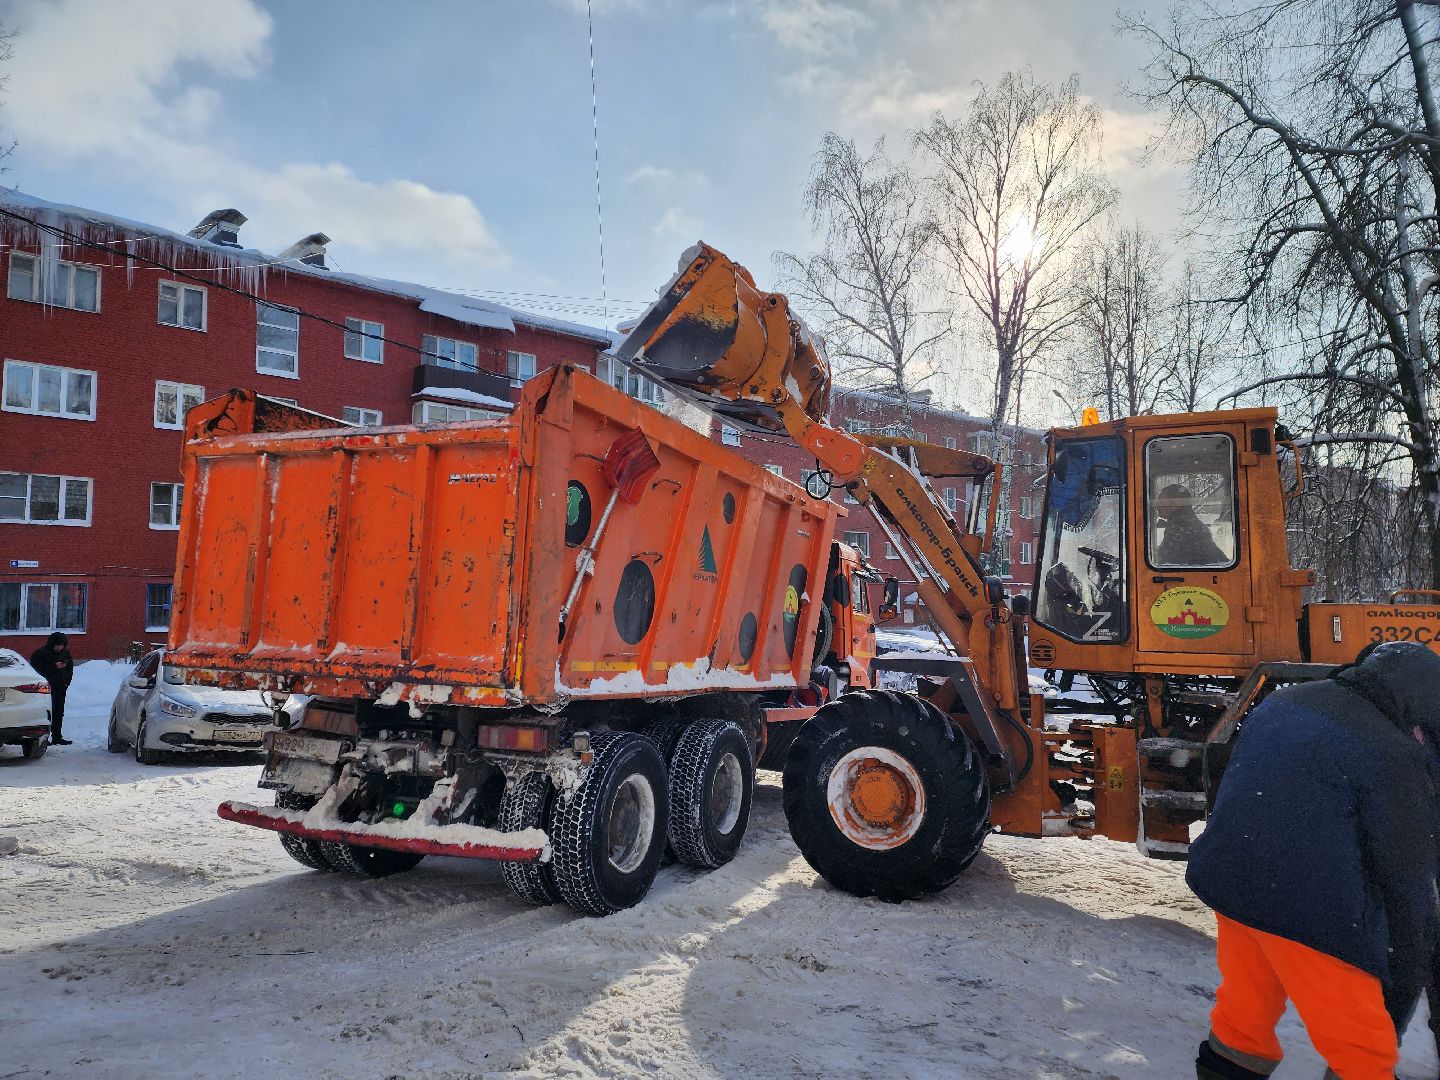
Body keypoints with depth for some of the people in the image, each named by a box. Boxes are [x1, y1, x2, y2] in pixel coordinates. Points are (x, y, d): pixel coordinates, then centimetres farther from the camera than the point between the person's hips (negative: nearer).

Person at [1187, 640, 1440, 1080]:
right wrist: (1401, 997, 6)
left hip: (1227, 880, 7)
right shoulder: (1395, 757, -9)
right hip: (1309, 909, -7)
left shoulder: (1281, 703, 12)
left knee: (1244, 1010, 23)